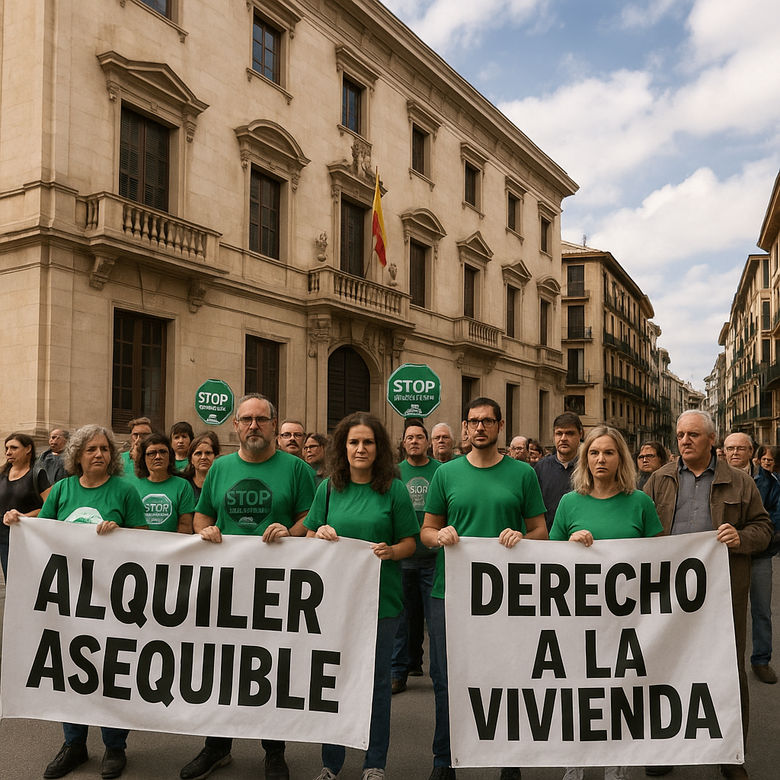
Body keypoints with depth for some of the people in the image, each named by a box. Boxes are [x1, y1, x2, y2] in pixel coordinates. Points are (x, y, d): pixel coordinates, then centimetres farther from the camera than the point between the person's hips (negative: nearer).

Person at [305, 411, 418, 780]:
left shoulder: (393, 489, -1)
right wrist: (320, 535, -11)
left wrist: (390, 551, -19)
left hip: (380, 597, -2)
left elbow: (409, 542, 1)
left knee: (377, 680, 8)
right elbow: (309, 539, 10)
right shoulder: (329, 488, 5)